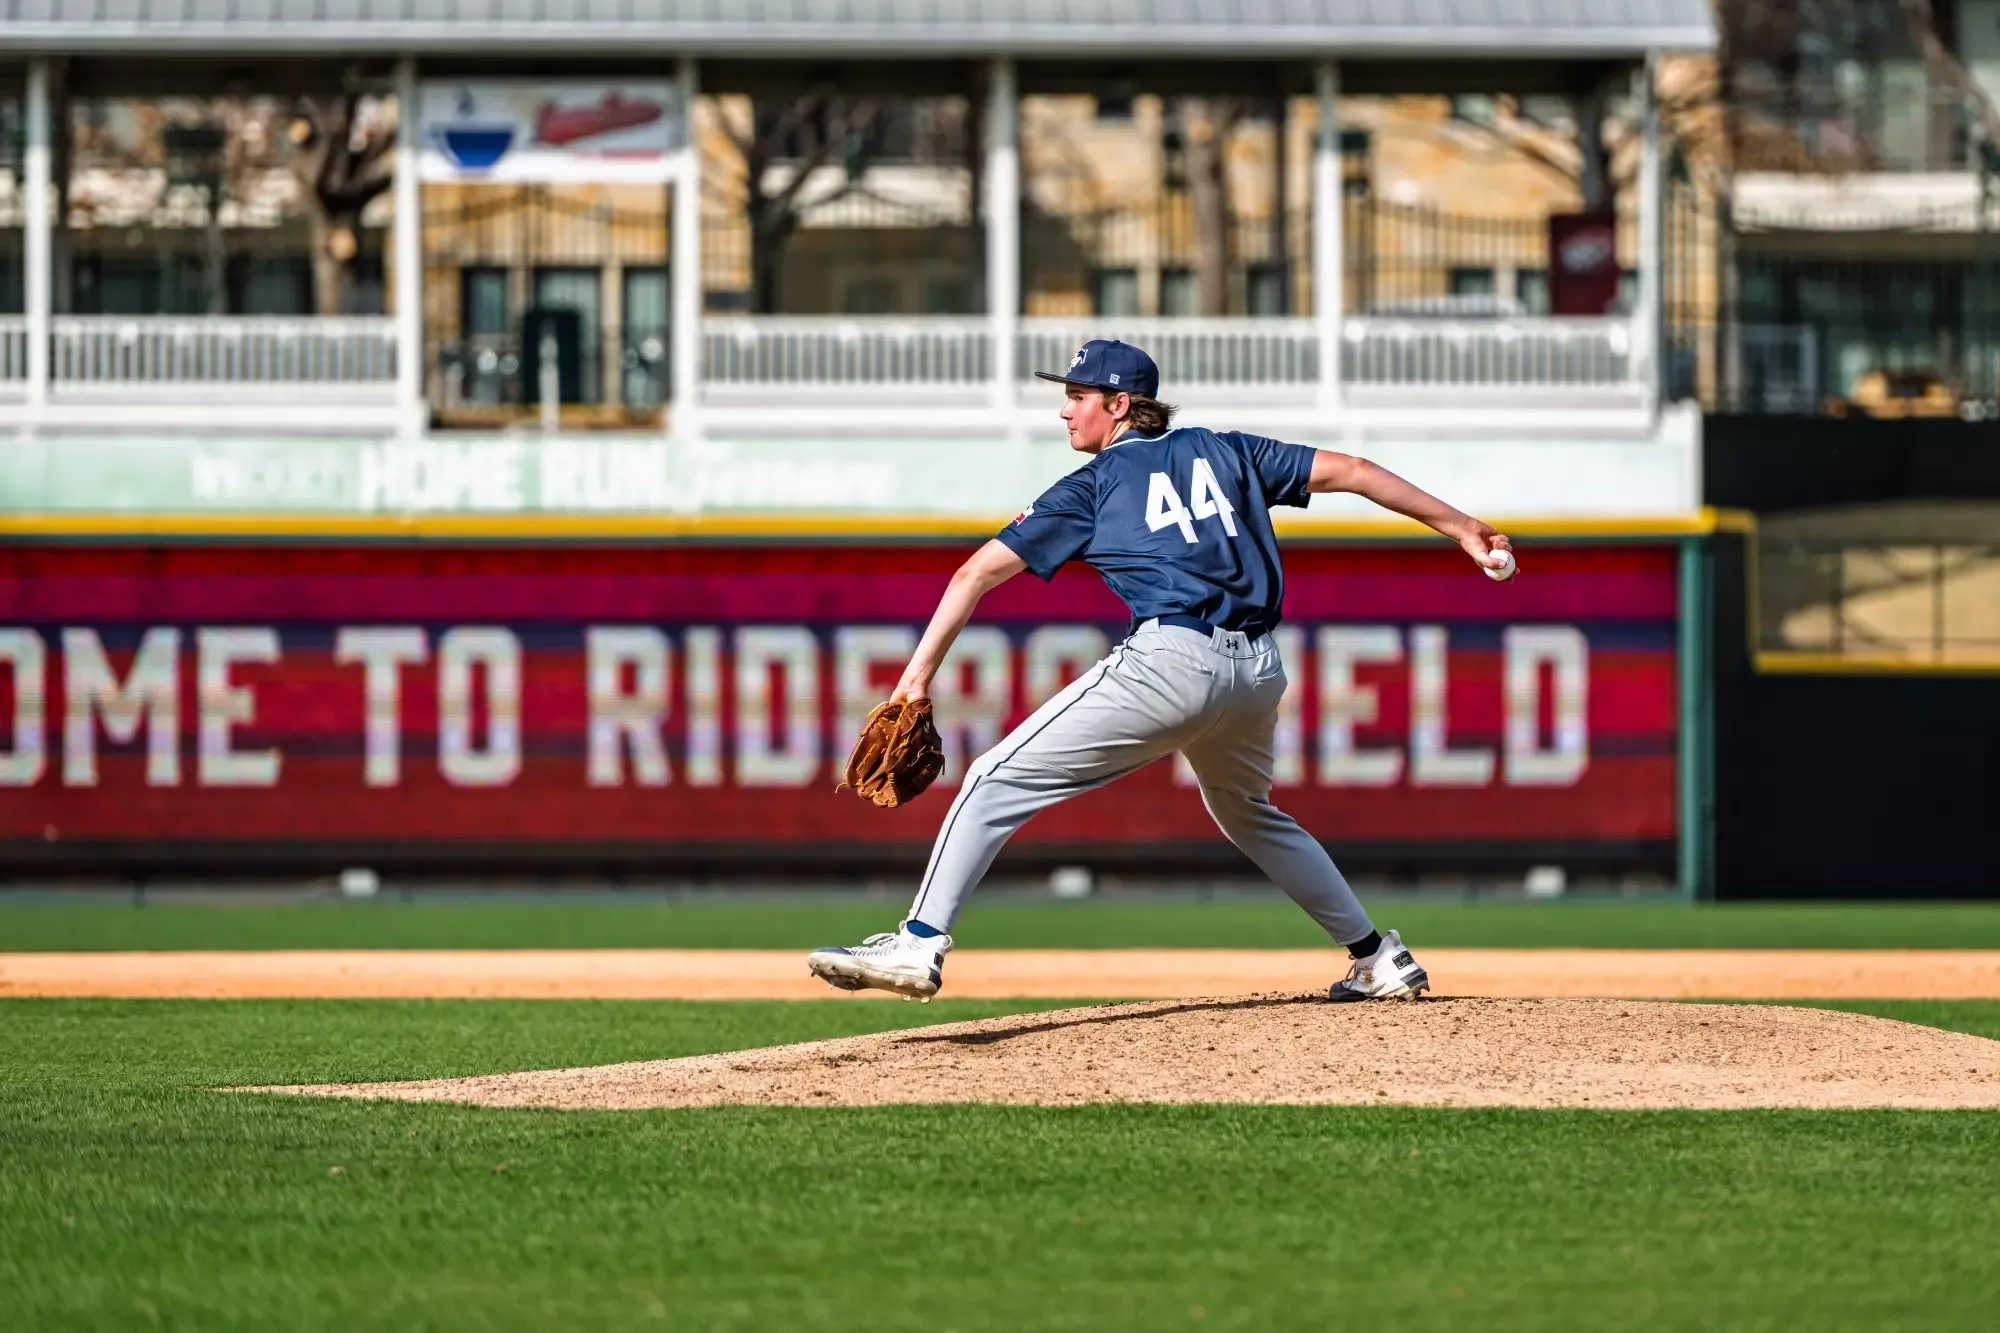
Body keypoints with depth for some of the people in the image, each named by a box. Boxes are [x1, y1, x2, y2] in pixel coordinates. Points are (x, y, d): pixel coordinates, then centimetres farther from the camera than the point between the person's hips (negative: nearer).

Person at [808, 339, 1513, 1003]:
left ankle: (920, 943, -17)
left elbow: (977, 573, 8)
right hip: (1258, 673, 6)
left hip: (1170, 660, -6)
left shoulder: (1092, 486, 13)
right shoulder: (1228, 452, 22)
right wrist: (1461, 528, 22)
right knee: (1249, 814, 32)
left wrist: (918, 675, 6)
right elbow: (1350, 471, 19)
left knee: (999, 780, -2)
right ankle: (1379, 960, 32)